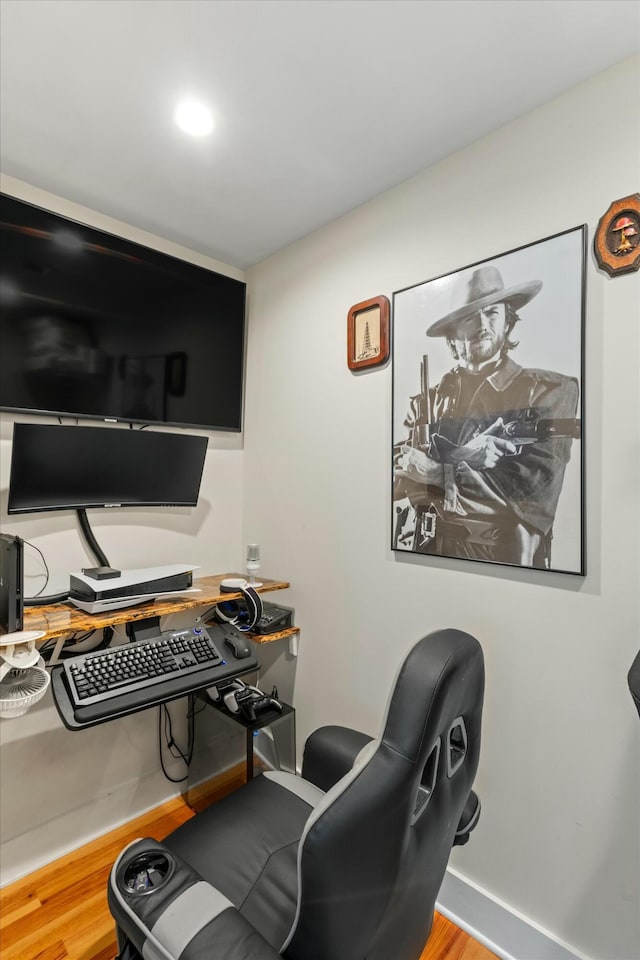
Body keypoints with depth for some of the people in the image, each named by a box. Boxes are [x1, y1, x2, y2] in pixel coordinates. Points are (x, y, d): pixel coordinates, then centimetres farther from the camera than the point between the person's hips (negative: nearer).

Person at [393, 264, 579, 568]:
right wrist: (465, 458, -14)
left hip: (507, 557, -1)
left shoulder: (551, 391, 0)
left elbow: (532, 492, -10)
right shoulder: (427, 402, 7)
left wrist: (436, 470, -8)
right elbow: (400, 478, -1)